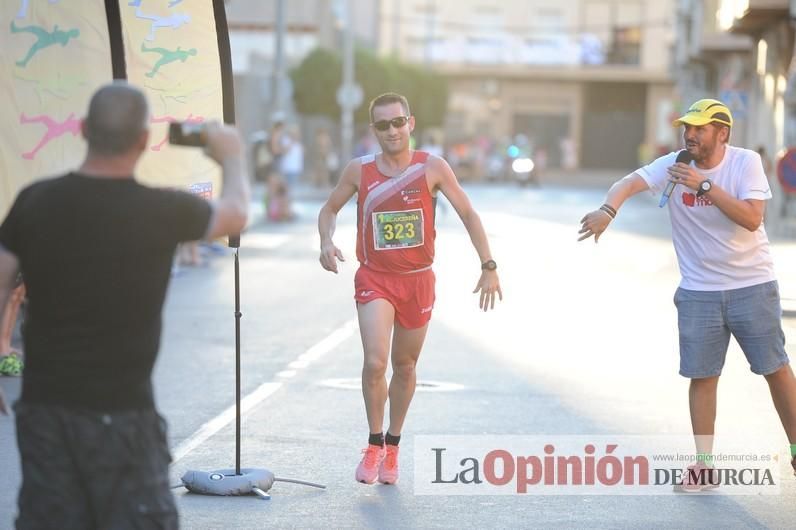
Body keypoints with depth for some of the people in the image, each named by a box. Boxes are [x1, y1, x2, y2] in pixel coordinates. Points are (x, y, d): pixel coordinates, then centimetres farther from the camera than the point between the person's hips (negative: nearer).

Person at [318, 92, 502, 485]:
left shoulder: (433, 168, -7)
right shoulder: (360, 170, -4)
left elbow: (467, 214, -1)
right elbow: (330, 208, 11)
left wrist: (488, 266, -8)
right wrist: (326, 241, -10)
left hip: (418, 280, 1)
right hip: (374, 279, -1)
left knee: (405, 367, 12)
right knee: (375, 363, -18)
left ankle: (393, 445, 31)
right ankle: (374, 445, 1)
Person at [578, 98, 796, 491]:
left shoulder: (746, 162, -9)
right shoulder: (673, 166, -6)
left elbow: (751, 219, -21)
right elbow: (630, 182, -23)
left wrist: (704, 185, -28)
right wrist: (608, 209, -45)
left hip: (753, 287, -1)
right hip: (698, 292, 1)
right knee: (701, 376, 3)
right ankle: (704, 465, 13)